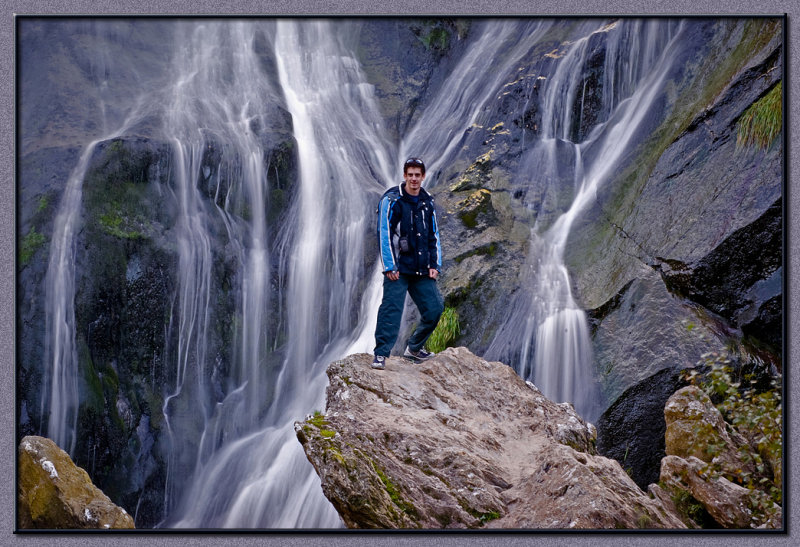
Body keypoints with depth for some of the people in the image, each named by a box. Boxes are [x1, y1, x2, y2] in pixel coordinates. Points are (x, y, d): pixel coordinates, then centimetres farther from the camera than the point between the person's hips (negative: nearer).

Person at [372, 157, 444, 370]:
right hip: (398, 269, -5)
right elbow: (384, 234, -9)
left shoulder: (427, 202, 13)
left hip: (422, 271, 6)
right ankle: (381, 354, -8)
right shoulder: (391, 200, -5)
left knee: (435, 308, 3)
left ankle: (414, 347, 21)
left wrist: (435, 265, 10)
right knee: (391, 309, -13)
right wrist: (389, 266, -14)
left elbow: (434, 236, 19)